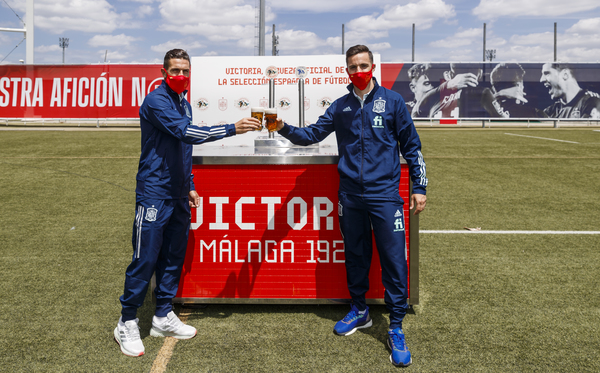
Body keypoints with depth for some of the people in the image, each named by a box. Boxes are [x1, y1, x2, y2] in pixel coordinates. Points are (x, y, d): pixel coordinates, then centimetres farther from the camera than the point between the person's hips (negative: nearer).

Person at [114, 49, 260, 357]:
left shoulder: (184, 104, 16)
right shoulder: (156, 101, -11)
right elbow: (185, 132, -25)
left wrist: (189, 186, 20)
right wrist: (232, 129, -25)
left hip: (178, 195, 8)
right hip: (154, 193, -8)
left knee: (174, 256, 12)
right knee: (145, 258, -5)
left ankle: (164, 316, 24)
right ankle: (127, 323, 9)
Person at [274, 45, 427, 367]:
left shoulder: (392, 101, 2)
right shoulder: (340, 107, 11)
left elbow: (411, 147, 4)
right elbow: (311, 135, 9)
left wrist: (419, 187, 0)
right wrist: (284, 129, -10)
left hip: (385, 195, -3)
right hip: (350, 196, 3)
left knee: (393, 260, -5)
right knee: (355, 255, 14)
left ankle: (396, 328, 7)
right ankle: (359, 311, 33)